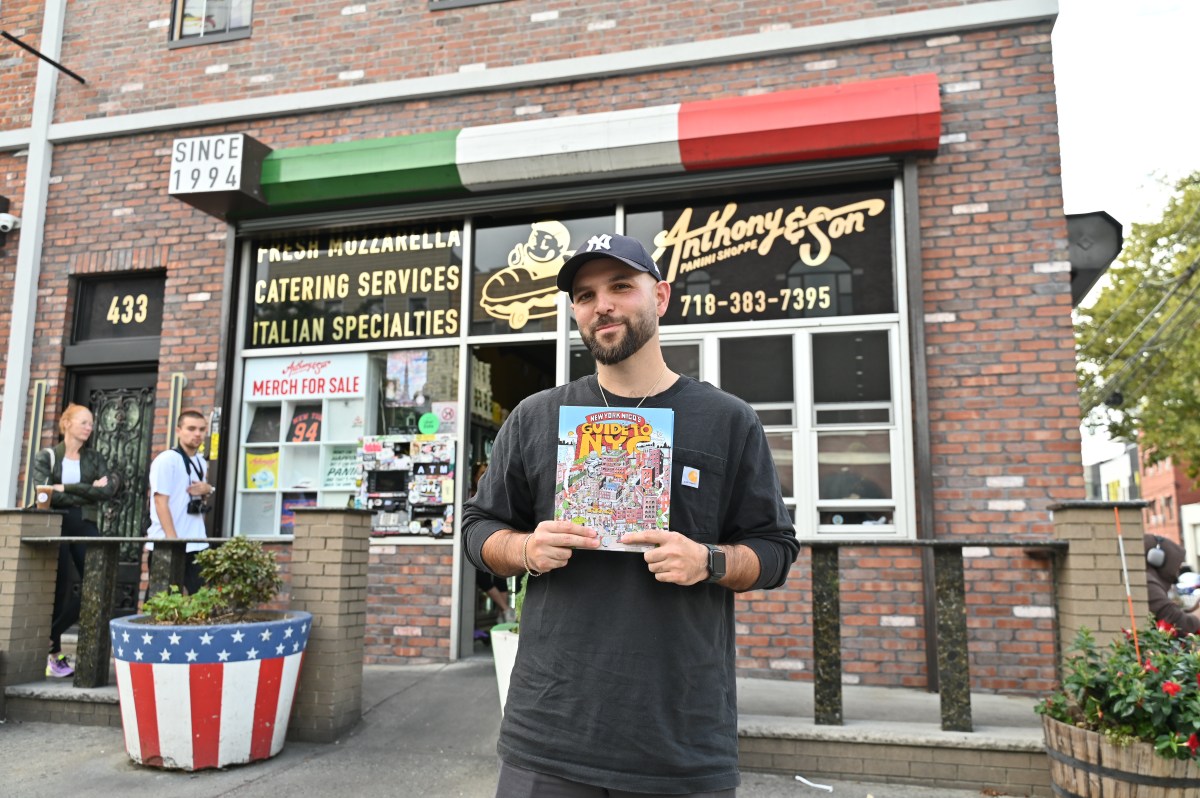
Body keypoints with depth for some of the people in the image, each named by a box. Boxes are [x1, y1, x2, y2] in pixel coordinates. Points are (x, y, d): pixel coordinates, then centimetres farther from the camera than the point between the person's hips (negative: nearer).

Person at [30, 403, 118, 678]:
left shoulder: (94, 458, 13)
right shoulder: (46, 457, 6)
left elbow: (108, 490, -4)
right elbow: (44, 493, -10)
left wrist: (67, 488, -11)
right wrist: (87, 492, -10)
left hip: (86, 526, 3)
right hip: (55, 526, -3)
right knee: (59, 590, -4)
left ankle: (49, 637, 14)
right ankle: (54, 652, 9)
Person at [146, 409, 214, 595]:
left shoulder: (201, 462, 12)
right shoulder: (166, 460, -11)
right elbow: (161, 502, -16)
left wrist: (207, 491, 0)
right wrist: (172, 538, -21)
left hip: (195, 543, 7)